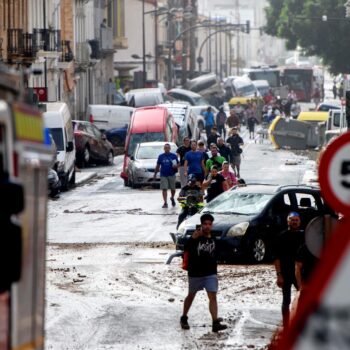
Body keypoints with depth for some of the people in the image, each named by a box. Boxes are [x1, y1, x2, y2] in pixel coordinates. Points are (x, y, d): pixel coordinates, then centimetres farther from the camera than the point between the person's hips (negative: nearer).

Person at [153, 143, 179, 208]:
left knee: (173, 188, 9)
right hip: (163, 175, 0)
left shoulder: (173, 156, 4)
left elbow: (178, 164, 8)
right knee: (164, 189, -8)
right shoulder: (161, 156, 7)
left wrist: (176, 166, -15)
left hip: (171, 175, 0)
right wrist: (155, 174, 10)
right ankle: (165, 203, -6)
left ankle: (172, 198, 38)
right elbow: (158, 166, 12)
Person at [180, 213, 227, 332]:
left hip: (210, 273, 3)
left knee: (213, 296, -11)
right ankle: (184, 318, 36)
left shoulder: (213, 240, 6)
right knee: (191, 295, 15)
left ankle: (215, 323, -18)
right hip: (195, 273, -3)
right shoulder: (195, 239, -10)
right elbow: (186, 249, -25)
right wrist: (193, 238, -39)